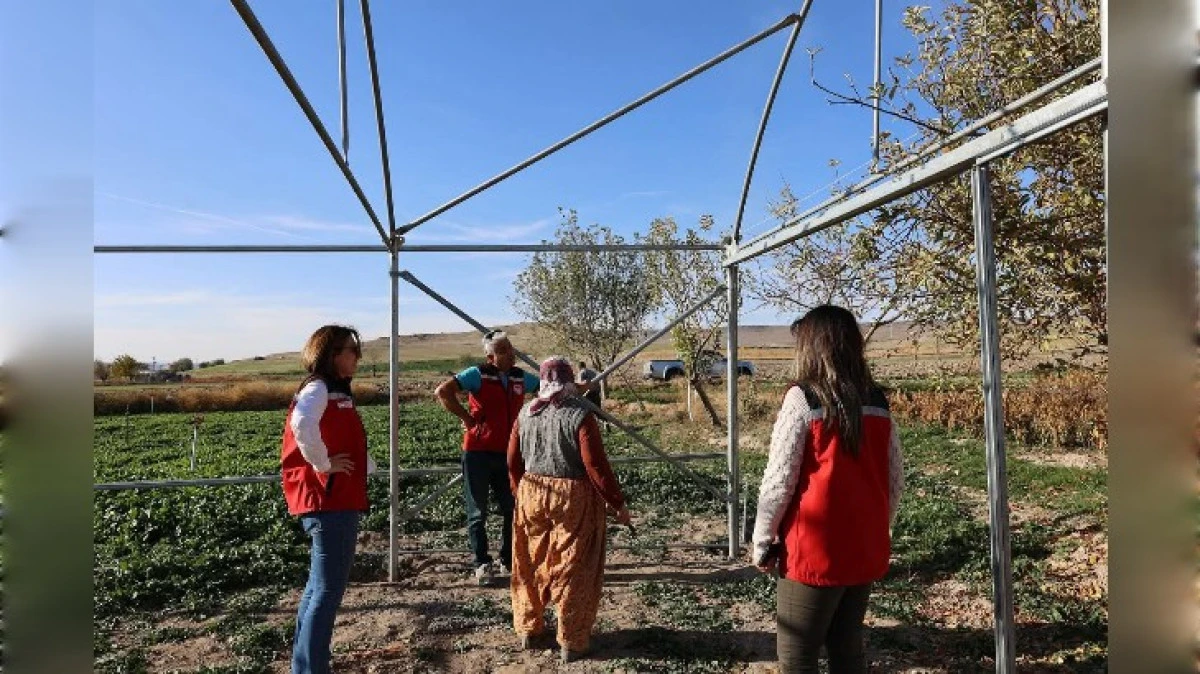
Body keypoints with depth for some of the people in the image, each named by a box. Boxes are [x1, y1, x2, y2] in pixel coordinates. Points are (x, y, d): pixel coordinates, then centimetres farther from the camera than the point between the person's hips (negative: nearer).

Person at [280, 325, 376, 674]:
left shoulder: (337, 391, 17)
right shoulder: (319, 387, -13)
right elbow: (303, 424, -36)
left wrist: (370, 468, 11)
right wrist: (323, 464, -24)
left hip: (340, 501, 10)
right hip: (329, 503, -10)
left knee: (321, 584, 20)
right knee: (328, 590, -4)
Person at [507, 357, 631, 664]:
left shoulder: (526, 413, 1)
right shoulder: (580, 415, -14)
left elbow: (513, 462, 7)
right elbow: (596, 466, -17)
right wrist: (618, 503, -8)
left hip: (532, 495, 5)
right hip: (573, 497, -5)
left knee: (530, 566, 19)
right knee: (573, 570, 7)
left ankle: (527, 630, 34)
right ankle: (571, 642, 17)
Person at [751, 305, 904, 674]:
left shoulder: (802, 398, -14)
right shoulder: (877, 401, 3)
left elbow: (779, 481, -14)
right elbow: (895, 480, 7)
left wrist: (763, 540, -3)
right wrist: (877, 529, 19)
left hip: (814, 551, -6)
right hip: (866, 551, 6)